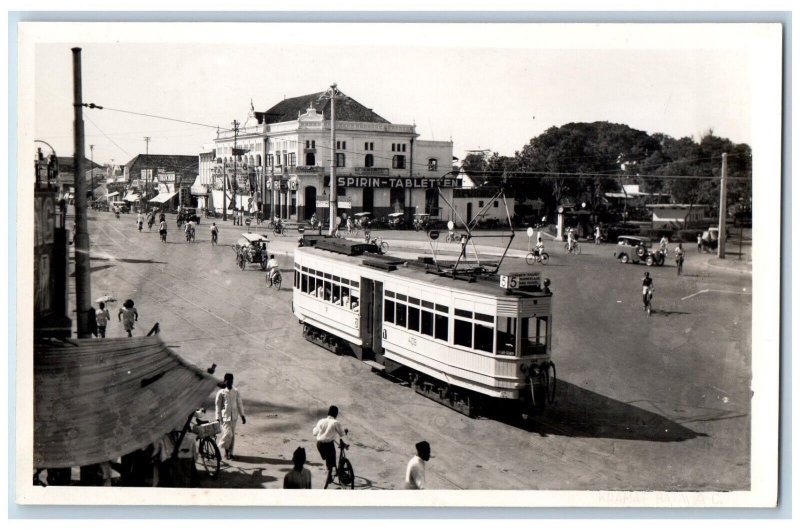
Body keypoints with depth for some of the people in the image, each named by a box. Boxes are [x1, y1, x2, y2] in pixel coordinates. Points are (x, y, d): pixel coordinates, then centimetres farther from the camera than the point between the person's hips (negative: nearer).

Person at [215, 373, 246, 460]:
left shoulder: (236, 391, 4)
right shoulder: (221, 392, -6)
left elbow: (239, 404, 11)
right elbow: (218, 406, -2)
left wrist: (242, 416, 10)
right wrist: (218, 418, -5)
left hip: (234, 416, 4)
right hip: (225, 417, -4)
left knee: (233, 435, 6)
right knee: (228, 434, -12)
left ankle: (230, 453, 16)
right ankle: (225, 448, 13)